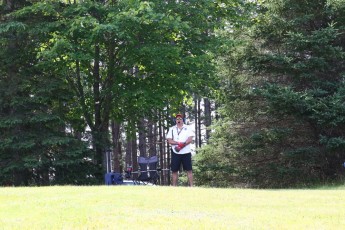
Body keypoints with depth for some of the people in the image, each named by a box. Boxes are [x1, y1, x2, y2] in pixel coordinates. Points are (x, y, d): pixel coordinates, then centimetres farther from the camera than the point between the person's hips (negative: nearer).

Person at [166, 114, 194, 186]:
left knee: (189, 170, -3)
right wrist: (179, 143, -17)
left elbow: (190, 139, -6)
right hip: (175, 153, 1)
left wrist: (181, 146, -17)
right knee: (174, 170, 2)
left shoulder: (188, 128, 6)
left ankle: (191, 186, -4)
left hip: (186, 153, -1)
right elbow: (169, 140, -2)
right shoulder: (172, 129, 10)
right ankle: (174, 186, 6)